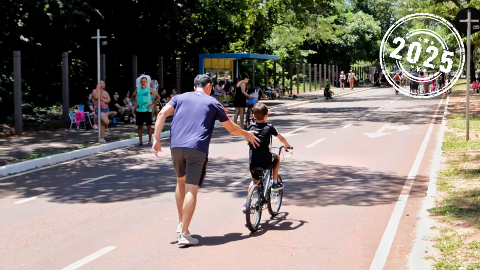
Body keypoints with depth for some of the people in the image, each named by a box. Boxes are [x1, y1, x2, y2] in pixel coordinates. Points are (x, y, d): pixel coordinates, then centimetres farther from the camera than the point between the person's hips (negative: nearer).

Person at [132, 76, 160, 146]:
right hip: (139, 110, 3)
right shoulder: (137, 90, 5)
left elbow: (158, 97, 1)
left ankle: (150, 141, 9)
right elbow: (133, 96, 21)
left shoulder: (149, 90, -2)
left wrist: (152, 104, -6)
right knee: (140, 126, 4)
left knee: (149, 126, 2)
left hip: (147, 110, -3)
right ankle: (140, 141, 10)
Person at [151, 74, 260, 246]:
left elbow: (162, 113, 4)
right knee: (192, 190, -4)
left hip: (176, 146, 4)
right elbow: (231, 128, 18)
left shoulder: (181, 98, 20)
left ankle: (180, 224, 27)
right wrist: (247, 135, 36)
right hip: (197, 148, -3)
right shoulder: (212, 102, 14)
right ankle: (184, 234, -8)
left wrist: (156, 139, 3)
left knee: (181, 181, 25)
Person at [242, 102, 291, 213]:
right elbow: (281, 138, 15)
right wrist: (287, 145, 35)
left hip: (252, 161, 3)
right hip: (266, 161, -3)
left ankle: (247, 203, 15)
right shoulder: (269, 127, 0)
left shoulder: (251, 127, 6)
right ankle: (275, 183, 28)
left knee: (254, 180, 27)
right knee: (277, 157, 30)